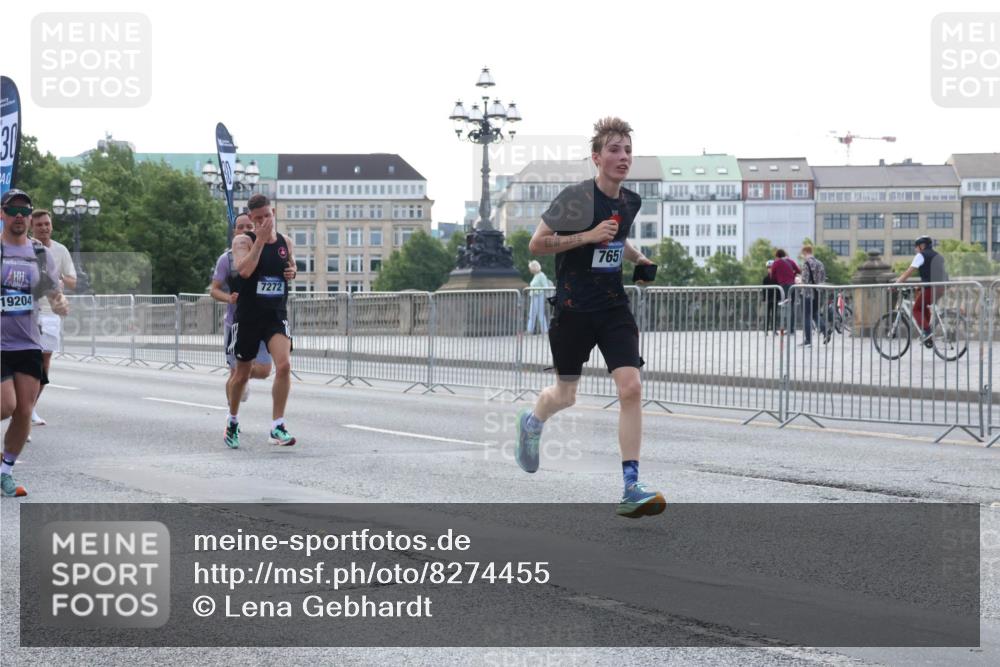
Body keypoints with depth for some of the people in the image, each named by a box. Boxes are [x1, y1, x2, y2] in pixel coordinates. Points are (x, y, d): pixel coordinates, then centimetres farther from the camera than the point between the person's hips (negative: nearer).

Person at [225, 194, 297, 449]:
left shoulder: (285, 242, 7)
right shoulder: (243, 241, -7)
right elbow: (244, 270, -24)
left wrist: (293, 272, 1)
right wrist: (260, 239, -23)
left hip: (277, 315, 2)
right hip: (248, 316, -2)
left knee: (284, 365, -20)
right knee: (242, 373, 11)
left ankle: (277, 427, -14)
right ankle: (233, 420, 36)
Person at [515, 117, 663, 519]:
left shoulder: (630, 202, 7)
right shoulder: (577, 197, -13)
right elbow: (536, 245, -13)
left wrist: (637, 257, 13)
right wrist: (588, 236, -20)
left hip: (614, 307, 4)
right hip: (574, 308, -4)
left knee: (631, 388, -14)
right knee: (565, 396, 11)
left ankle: (631, 489, -13)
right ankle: (531, 421, 48)